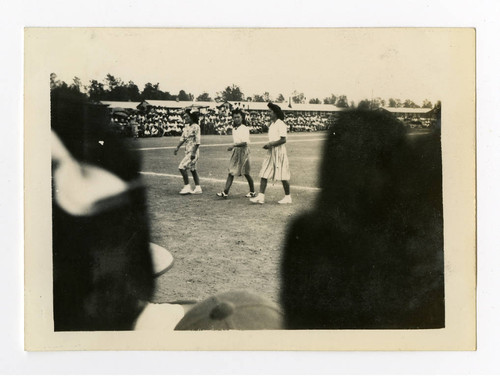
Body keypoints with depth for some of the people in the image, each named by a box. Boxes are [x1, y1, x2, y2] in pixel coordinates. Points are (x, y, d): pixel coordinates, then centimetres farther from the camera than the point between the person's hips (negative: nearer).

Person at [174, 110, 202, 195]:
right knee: (193, 169, 12)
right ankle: (198, 188, 18)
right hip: (187, 151, 9)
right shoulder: (186, 127, 12)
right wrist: (177, 147, 3)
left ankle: (187, 187, -7)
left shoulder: (196, 127, -13)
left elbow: (198, 141, -16)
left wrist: (194, 152, -20)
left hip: (193, 151, -9)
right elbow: (183, 138, 14)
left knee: (182, 167, -13)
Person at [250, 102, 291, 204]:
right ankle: (261, 197, -1)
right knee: (264, 174, 0)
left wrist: (270, 144, -17)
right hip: (271, 152, 9)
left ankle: (287, 197, 13)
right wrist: (268, 145, 6)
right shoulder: (272, 124, 15)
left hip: (279, 152, -8)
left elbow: (283, 140, -18)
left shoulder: (281, 124, -12)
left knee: (283, 176, 0)